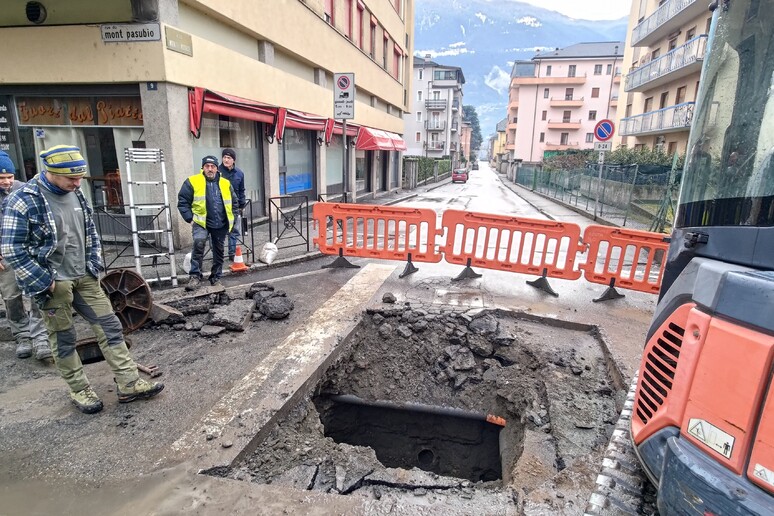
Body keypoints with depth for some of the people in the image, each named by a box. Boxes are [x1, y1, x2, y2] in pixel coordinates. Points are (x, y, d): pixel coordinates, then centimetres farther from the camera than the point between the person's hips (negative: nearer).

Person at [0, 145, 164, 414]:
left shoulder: (76, 194, 6)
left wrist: (95, 265, 7)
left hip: (85, 278, 6)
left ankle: (128, 384, 9)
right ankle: (79, 390, 24)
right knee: (64, 340, 7)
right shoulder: (24, 200, -13)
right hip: (52, 283, -6)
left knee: (110, 327, 3)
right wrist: (43, 282, -14)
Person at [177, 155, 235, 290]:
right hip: (201, 222, -4)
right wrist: (190, 218, -8)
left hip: (221, 225, 4)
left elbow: (232, 202, 18)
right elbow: (183, 202, -1)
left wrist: (230, 220, 10)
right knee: (199, 243, -27)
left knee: (218, 251, 12)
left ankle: (216, 277, 28)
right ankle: (195, 276, -17)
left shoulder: (226, 183, 8)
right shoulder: (192, 182, -2)